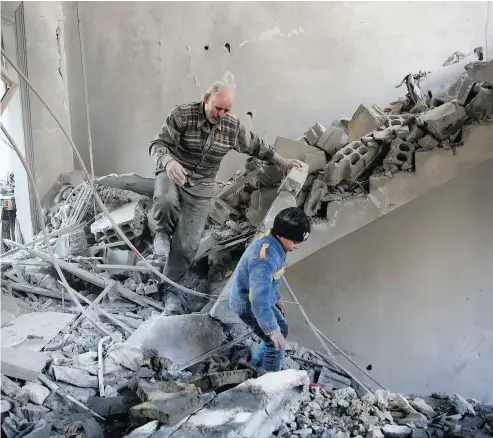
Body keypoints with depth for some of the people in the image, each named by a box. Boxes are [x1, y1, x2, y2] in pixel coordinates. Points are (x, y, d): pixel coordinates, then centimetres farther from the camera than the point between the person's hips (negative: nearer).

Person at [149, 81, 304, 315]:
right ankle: (164, 232, -4)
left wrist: (281, 162, 19)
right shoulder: (182, 115, -15)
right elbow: (158, 144, -19)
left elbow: (256, 145, 13)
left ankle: (172, 286, 17)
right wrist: (168, 161, -40)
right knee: (166, 201, -39)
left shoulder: (232, 126, -3)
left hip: (201, 187, 3)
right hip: (172, 174, -2)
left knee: (188, 243, -4)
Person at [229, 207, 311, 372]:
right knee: (276, 343, 0)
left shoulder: (273, 244, -3)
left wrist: (277, 299, 22)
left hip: (261, 297, 10)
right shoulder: (265, 257, -35)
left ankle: (256, 367, 40)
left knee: (282, 330, 24)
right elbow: (259, 299, -41)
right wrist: (273, 331, -41)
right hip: (249, 304, -10)